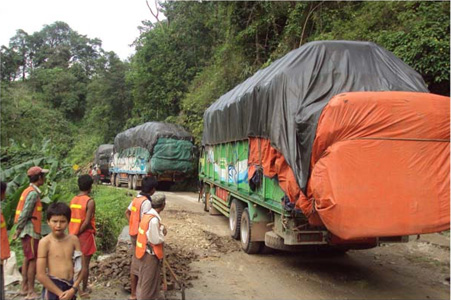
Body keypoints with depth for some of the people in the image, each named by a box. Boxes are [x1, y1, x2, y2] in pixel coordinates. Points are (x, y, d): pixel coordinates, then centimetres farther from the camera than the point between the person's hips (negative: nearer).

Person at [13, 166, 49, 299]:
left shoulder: (29, 191, 12)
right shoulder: (33, 193, -17)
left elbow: (24, 212, 13)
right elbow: (25, 213, -20)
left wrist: (19, 230, 14)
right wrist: (18, 230, -15)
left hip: (28, 230, 9)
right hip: (31, 230, -9)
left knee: (27, 259, 15)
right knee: (33, 260, -4)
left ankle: (24, 287, 23)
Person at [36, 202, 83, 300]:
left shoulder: (73, 240, 0)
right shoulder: (45, 242, -10)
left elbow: (81, 268, 2)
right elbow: (41, 275, -12)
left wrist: (73, 289, -9)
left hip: (70, 287, 4)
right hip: (52, 288, -4)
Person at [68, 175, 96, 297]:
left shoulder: (73, 200, 4)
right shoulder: (90, 202, -16)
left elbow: (70, 219, 6)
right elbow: (87, 222, -21)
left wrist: (73, 234, 12)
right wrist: (77, 233, -11)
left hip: (73, 235, 6)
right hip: (86, 235, -6)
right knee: (84, 264, 4)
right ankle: (84, 290, 14)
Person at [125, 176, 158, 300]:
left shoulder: (136, 198, 7)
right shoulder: (146, 202, -20)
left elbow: (127, 213, 15)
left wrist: (133, 224, 12)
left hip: (133, 233, 9)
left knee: (136, 261, 19)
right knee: (137, 263, 2)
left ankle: (135, 288, 32)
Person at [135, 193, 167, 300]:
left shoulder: (148, 214, 4)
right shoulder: (154, 219, -26)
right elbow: (155, 240, -22)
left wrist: (160, 229, -1)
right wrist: (163, 231, -7)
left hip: (145, 252, 9)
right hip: (149, 254, -9)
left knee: (145, 279, 23)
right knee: (147, 281, 7)